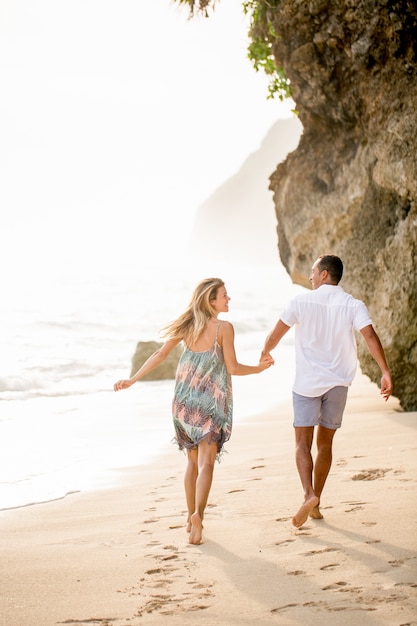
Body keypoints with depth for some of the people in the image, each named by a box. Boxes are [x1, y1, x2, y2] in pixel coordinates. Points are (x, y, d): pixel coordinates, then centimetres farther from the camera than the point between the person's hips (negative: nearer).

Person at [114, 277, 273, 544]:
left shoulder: (188, 325, 4)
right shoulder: (224, 328, -11)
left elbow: (160, 354, 4)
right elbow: (233, 368, -9)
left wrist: (132, 380, 9)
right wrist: (260, 367, 8)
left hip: (184, 402, 5)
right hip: (211, 403, -5)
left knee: (193, 462, 17)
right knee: (206, 463, -8)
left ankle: (192, 517, 22)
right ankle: (197, 514, -27)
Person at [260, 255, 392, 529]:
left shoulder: (302, 301, -3)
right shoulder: (353, 305, 0)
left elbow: (274, 336, 0)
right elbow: (371, 336, -15)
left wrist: (265, 354, 21)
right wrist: (386, 372, -16)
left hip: (307, 383, -2)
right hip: (338, 383, 2)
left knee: (303, 442, -1)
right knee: (325, 444, 14)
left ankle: (309, 494, -24)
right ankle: (315, 505, 19)